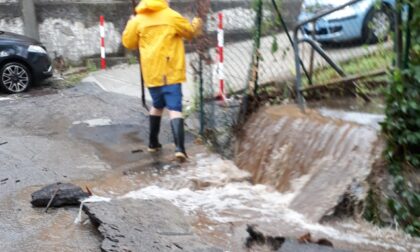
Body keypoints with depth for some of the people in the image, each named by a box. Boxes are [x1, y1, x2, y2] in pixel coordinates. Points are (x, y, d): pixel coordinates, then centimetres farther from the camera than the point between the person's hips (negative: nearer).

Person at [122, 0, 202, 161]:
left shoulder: (138, 20, 5)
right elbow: (190, 32, 9)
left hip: (151, 73, 4)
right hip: (170, 72, -4)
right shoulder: (171, 16, -3)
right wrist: (196, 24, 31)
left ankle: (153, 142, 30)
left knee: (157, 105, 23)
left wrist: (131, 24, 28)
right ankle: (179, 147, -21)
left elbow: (128, 42, 14)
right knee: (175, 109, -7)